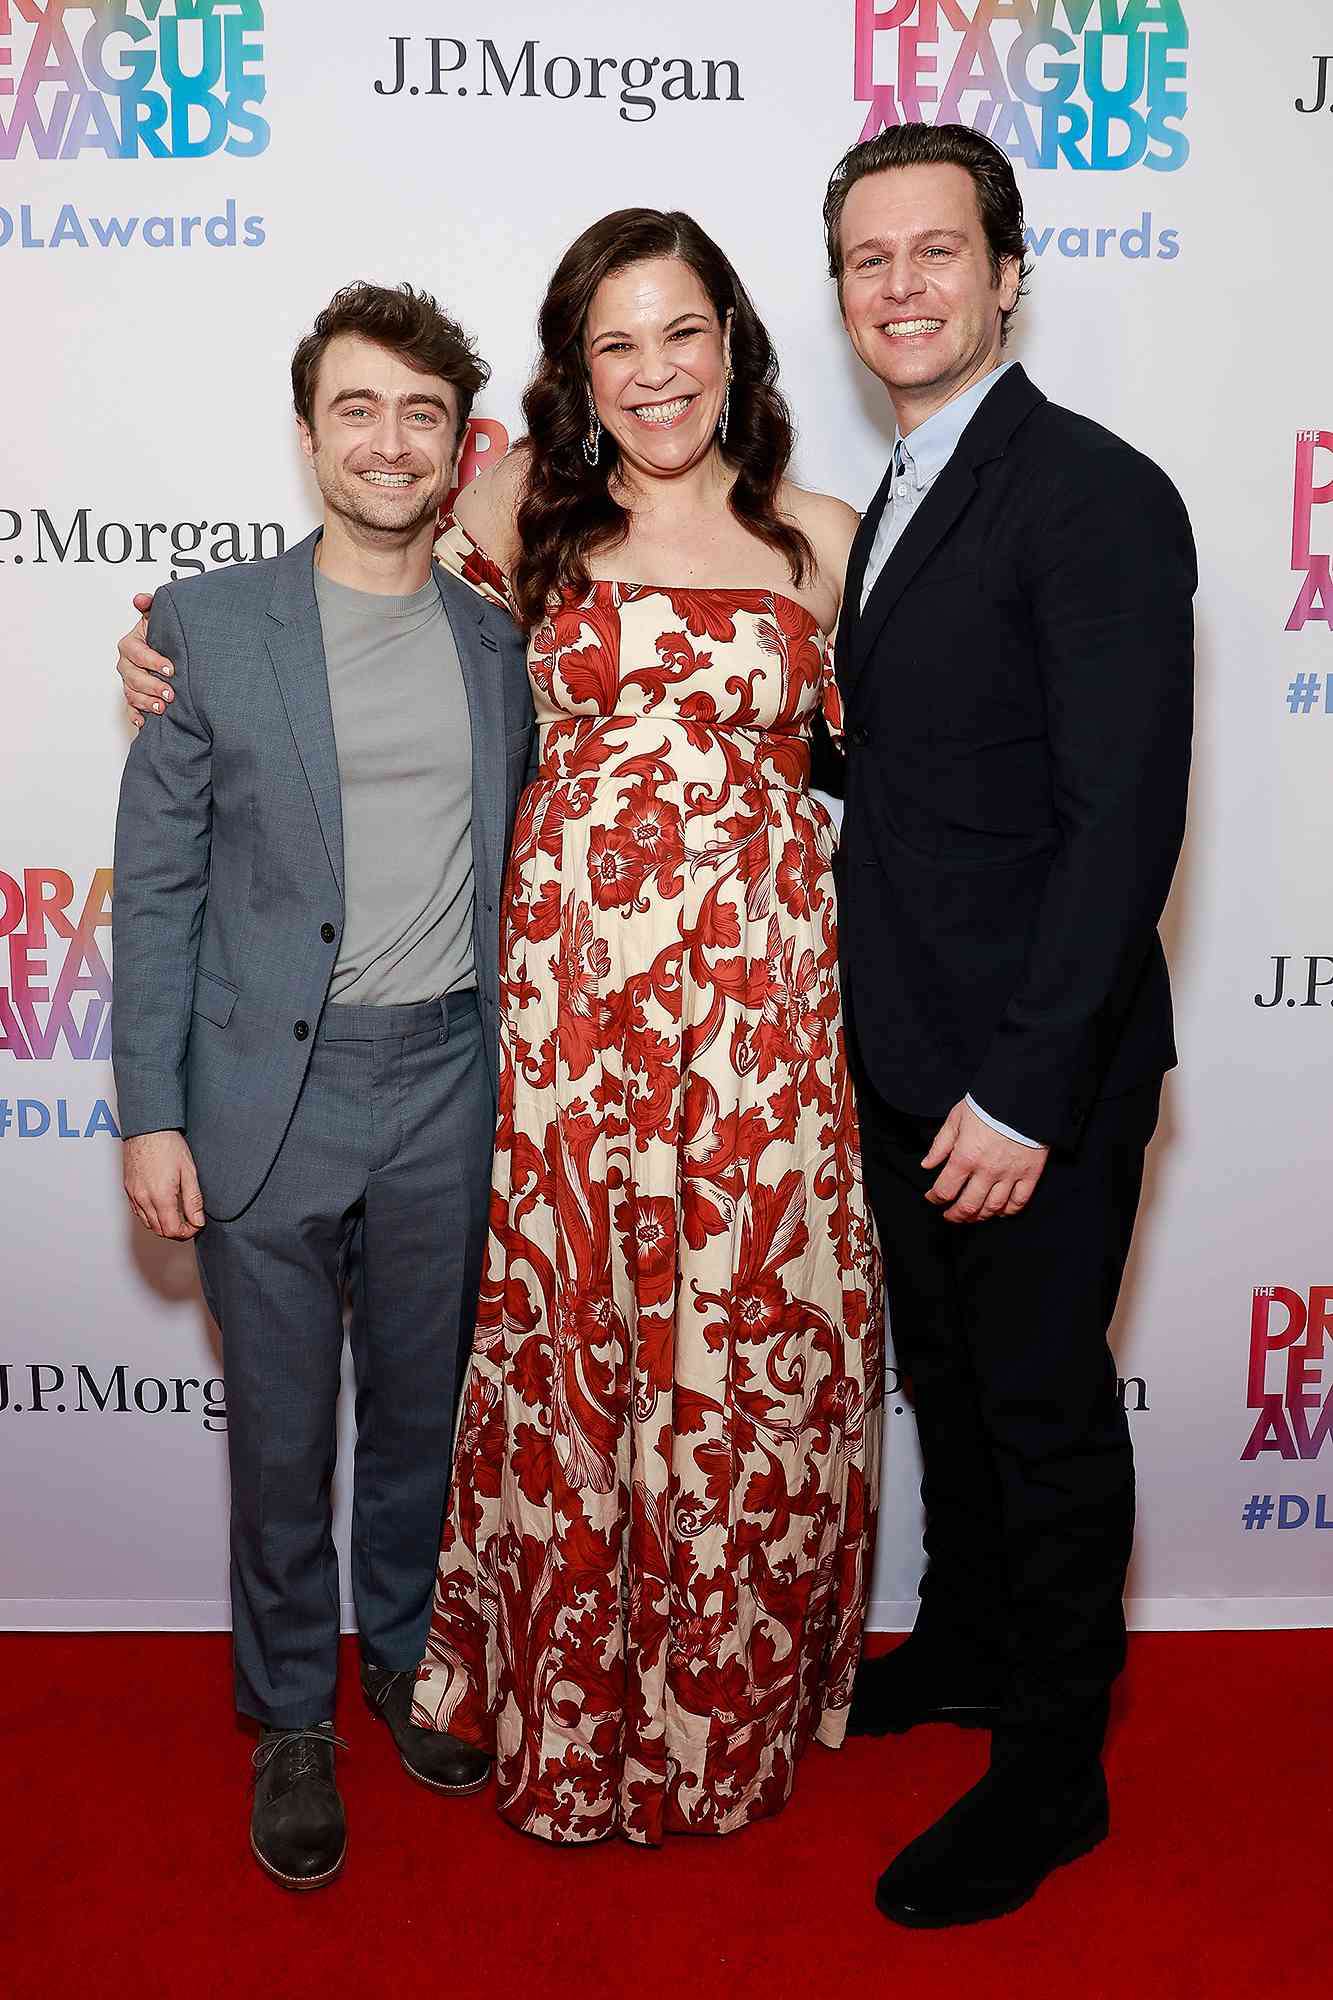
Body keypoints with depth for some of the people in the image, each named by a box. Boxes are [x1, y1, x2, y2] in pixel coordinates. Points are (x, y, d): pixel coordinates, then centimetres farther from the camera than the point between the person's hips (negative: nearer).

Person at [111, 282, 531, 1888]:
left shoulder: (502, 644, 5)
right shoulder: (210, 626, -3)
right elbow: (158, 886, -3)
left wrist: (518, 1083, 9)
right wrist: (151, 1116, -7)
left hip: (447, 1092, 3)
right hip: (267, 1094, -2)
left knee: (422, 1407, 16)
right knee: (279, 1433, 11)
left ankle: (406, 1657, 40)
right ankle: (290, 1717, 32)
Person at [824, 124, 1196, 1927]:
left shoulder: (1095, 495, -16)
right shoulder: (899, 502, 13)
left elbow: (1123, 818, -22)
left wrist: (1024, 1086, -23)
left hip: (1031, 1072, -8)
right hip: (910, 1052, 8)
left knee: (1043, 1405, 7)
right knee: (946, 1379, 22)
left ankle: (1053, 1765, 27)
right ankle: (966, 1646, 44)